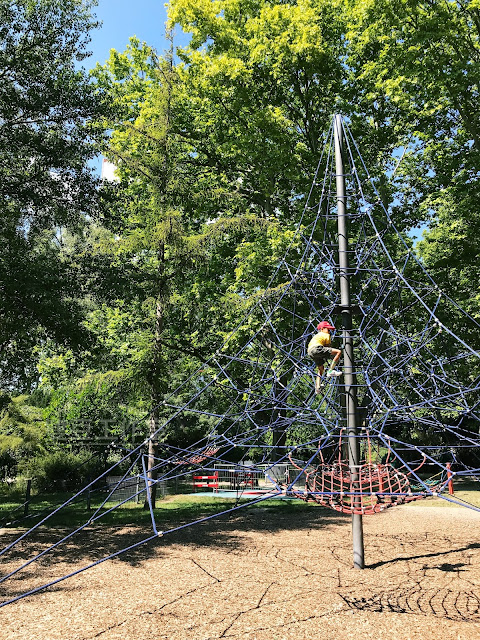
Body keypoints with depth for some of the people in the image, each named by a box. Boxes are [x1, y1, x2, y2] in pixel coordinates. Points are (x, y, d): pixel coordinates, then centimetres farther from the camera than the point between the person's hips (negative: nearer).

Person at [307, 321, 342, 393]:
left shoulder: (316, 336, 38)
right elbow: (328, 347, 18)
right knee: (338, 352, -9)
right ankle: (330, 371, -15)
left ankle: (317, 387, 16)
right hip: (316, 348, -8)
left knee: (320, 368, 24)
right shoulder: (327, 335, 18)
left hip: (310, 352, 8)